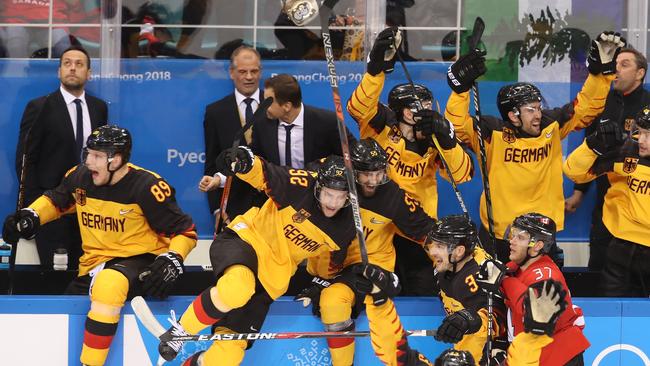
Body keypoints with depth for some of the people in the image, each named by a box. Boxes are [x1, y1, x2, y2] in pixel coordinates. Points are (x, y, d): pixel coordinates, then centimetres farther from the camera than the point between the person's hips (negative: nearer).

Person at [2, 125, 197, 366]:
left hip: (139, 261, -7)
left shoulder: (146, 186, -17)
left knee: (108, 283, -39)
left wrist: (172, 261, -26)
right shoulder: (80, 177, -1)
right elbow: (56, 200, 22)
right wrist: (30, 217, 4)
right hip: (94, 264, 7)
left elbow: (185, 231, -9)